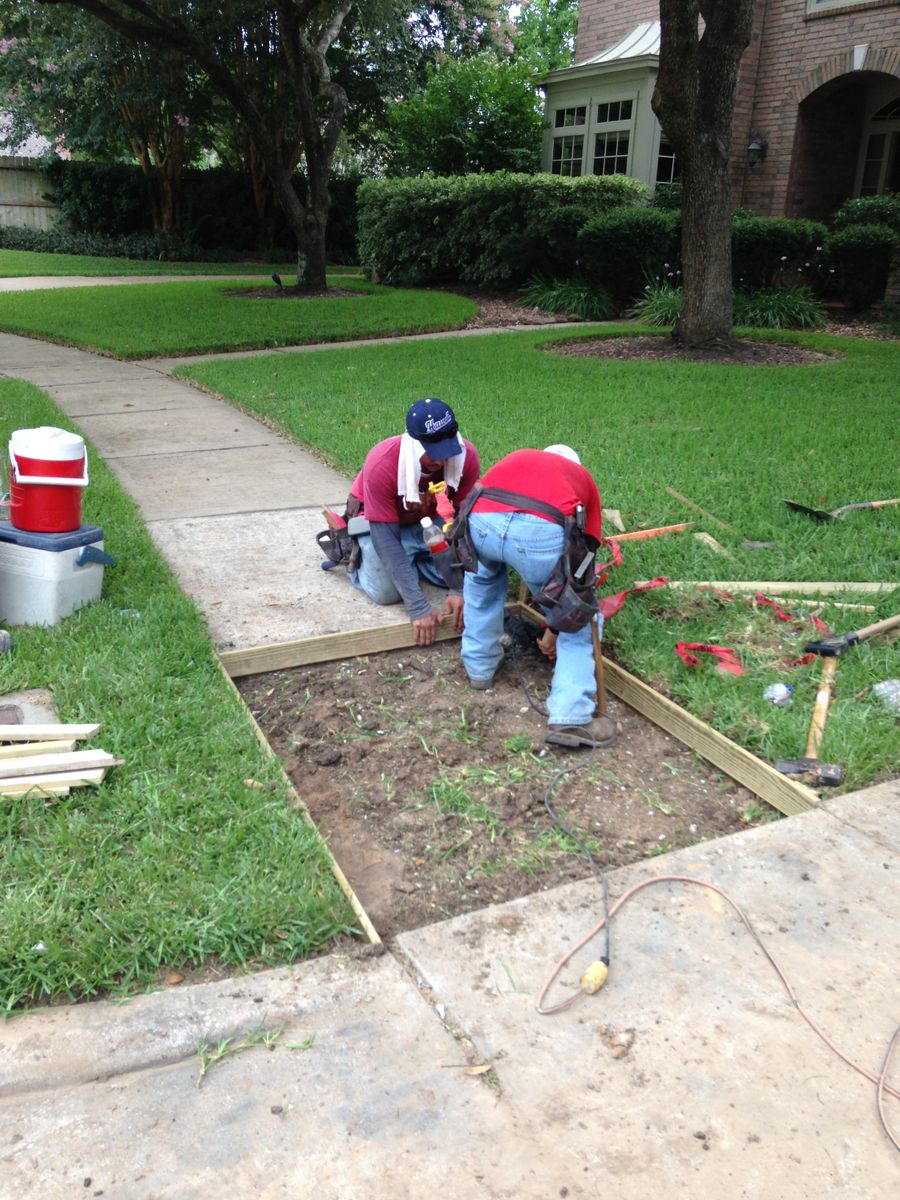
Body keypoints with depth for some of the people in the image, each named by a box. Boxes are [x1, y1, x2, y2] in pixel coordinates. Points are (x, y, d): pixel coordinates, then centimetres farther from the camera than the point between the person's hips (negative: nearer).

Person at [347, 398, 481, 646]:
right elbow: (386, 538, -35)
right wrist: (418, 608, -40)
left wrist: (460, 588, -30)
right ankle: (355, 551, 12)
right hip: (377, 518, -3)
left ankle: (411, 558, 16)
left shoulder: (466, 456, -30)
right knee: (386, 592, -19)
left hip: (428, 515, 3)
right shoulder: (380, 464, -38)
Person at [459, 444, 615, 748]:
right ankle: (570, 718, 10)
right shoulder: (582, 478, 37)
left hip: (479, 521, 3)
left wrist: (459, 592, 61)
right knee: (580, 621, 19)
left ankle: (479, 666, 44)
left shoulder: (517, 458, 43)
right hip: (542, 530, -3)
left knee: (482, 578, 38)